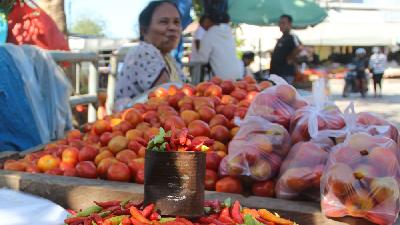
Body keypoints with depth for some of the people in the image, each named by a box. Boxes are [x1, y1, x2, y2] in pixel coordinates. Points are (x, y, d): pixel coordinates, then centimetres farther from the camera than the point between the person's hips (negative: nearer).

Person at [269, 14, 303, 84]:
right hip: (276, 73, 10)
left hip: (286, 74, -10)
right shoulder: (281, 39, 18)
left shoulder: (291, 37, -12)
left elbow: (299, 48, -31)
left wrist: (290, 58, -19)